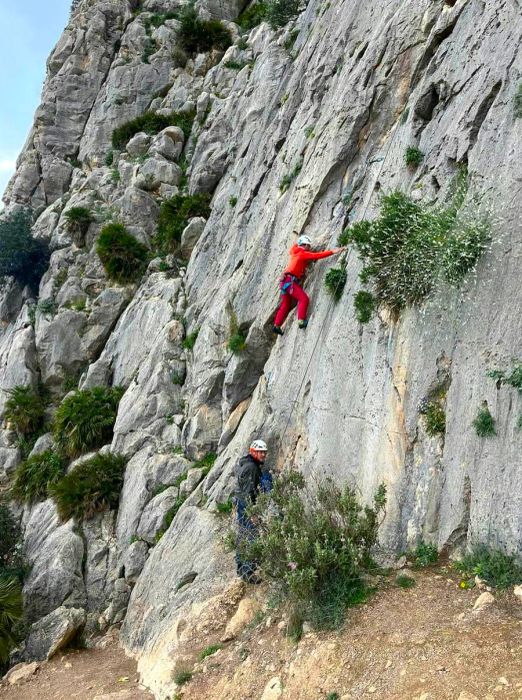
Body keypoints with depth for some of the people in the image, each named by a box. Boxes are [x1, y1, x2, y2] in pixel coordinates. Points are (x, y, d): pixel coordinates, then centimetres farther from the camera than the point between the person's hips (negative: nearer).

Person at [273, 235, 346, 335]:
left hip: (285, 281, 9)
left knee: (286, 305, 14)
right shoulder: (302, 253, -4)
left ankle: (277, 326, 15)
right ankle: (301, 321, -26)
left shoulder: (295, 252, 19)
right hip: (290, 280, -9)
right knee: (304, 299, -15)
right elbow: (317, 256, -11)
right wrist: (332, 252, -11)